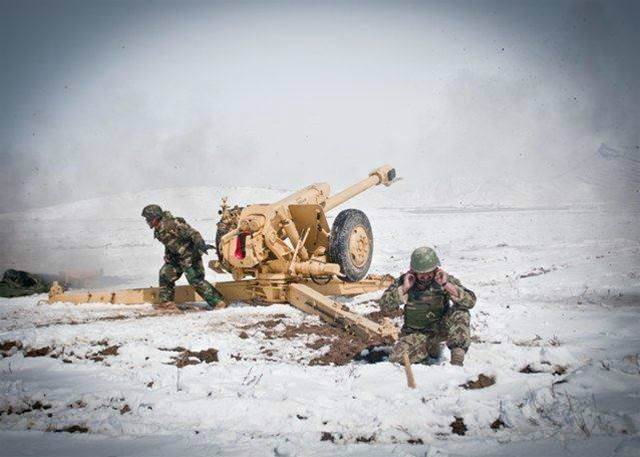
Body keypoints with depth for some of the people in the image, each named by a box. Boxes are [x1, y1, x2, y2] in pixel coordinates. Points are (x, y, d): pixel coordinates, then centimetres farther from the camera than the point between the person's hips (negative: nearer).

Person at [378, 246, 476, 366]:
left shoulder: (446, 279, -12)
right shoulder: (404, 281, -9)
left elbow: (470, 301, -23)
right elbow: (384, 306, -15)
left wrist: (446, 285, -33)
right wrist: (404, 288, -26)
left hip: (440, 329, -1)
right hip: (416, 333, 2)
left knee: (460, 312, -29)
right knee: (396, 360, -23)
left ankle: (457, 358, -26)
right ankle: (431, 347, 5)